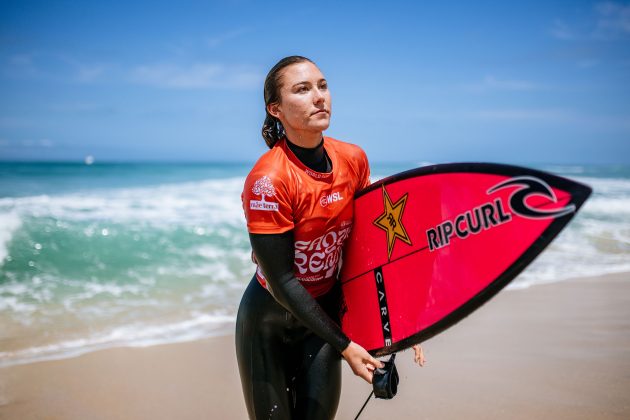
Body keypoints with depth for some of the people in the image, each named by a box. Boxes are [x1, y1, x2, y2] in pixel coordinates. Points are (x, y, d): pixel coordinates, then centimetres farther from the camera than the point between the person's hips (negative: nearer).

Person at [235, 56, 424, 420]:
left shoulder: (354, 160, -8)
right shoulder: (269, 180, -25)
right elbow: (281, 281, -22)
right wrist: (343, 345, -19)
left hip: (325, 309, 4)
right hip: (270, 320, -4)